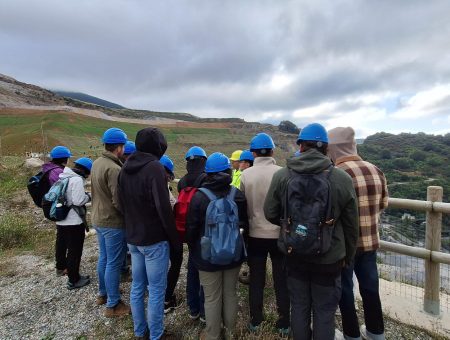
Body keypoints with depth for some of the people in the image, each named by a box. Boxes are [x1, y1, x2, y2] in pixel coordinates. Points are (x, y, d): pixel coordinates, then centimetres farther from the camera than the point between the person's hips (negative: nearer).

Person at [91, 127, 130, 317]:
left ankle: (103, 294, 40)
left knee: (103, 258, 22)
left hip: (98, 219, 9)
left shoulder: (96, 163, 3)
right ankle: (113, 305, 19)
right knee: (114, 263, 4)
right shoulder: (114, 169, -25)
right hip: (113, 223, -9)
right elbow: (118, 201, -24)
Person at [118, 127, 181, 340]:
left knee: (137, 287, 18)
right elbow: (164, 208, -21)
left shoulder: (125, 168, 7)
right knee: (156, 290, 6)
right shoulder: (154, 167, -18)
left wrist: (132, 228, 18)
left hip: (132, 238, 8)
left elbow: (122, 204, 13)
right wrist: (175, 240, -12)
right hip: (154, 239, -8)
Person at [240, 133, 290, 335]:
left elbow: (242, 204, -2)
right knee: (282, 282, 15)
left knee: (256, 281, 16)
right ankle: (283, 324, 28)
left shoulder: (246, 174, -9)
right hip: (280, 234, -1)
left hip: (255, 235, 1)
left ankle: (255, 322, 30)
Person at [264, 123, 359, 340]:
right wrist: (348, 256, 12)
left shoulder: (281, 176, -9)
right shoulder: (342, 179, -10)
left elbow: (270, 213, -2)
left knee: (299, 307, 19)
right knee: (324, 312, 16)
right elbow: (351, 224, -3)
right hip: (329, 258, -1)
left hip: (294, 255, 2)